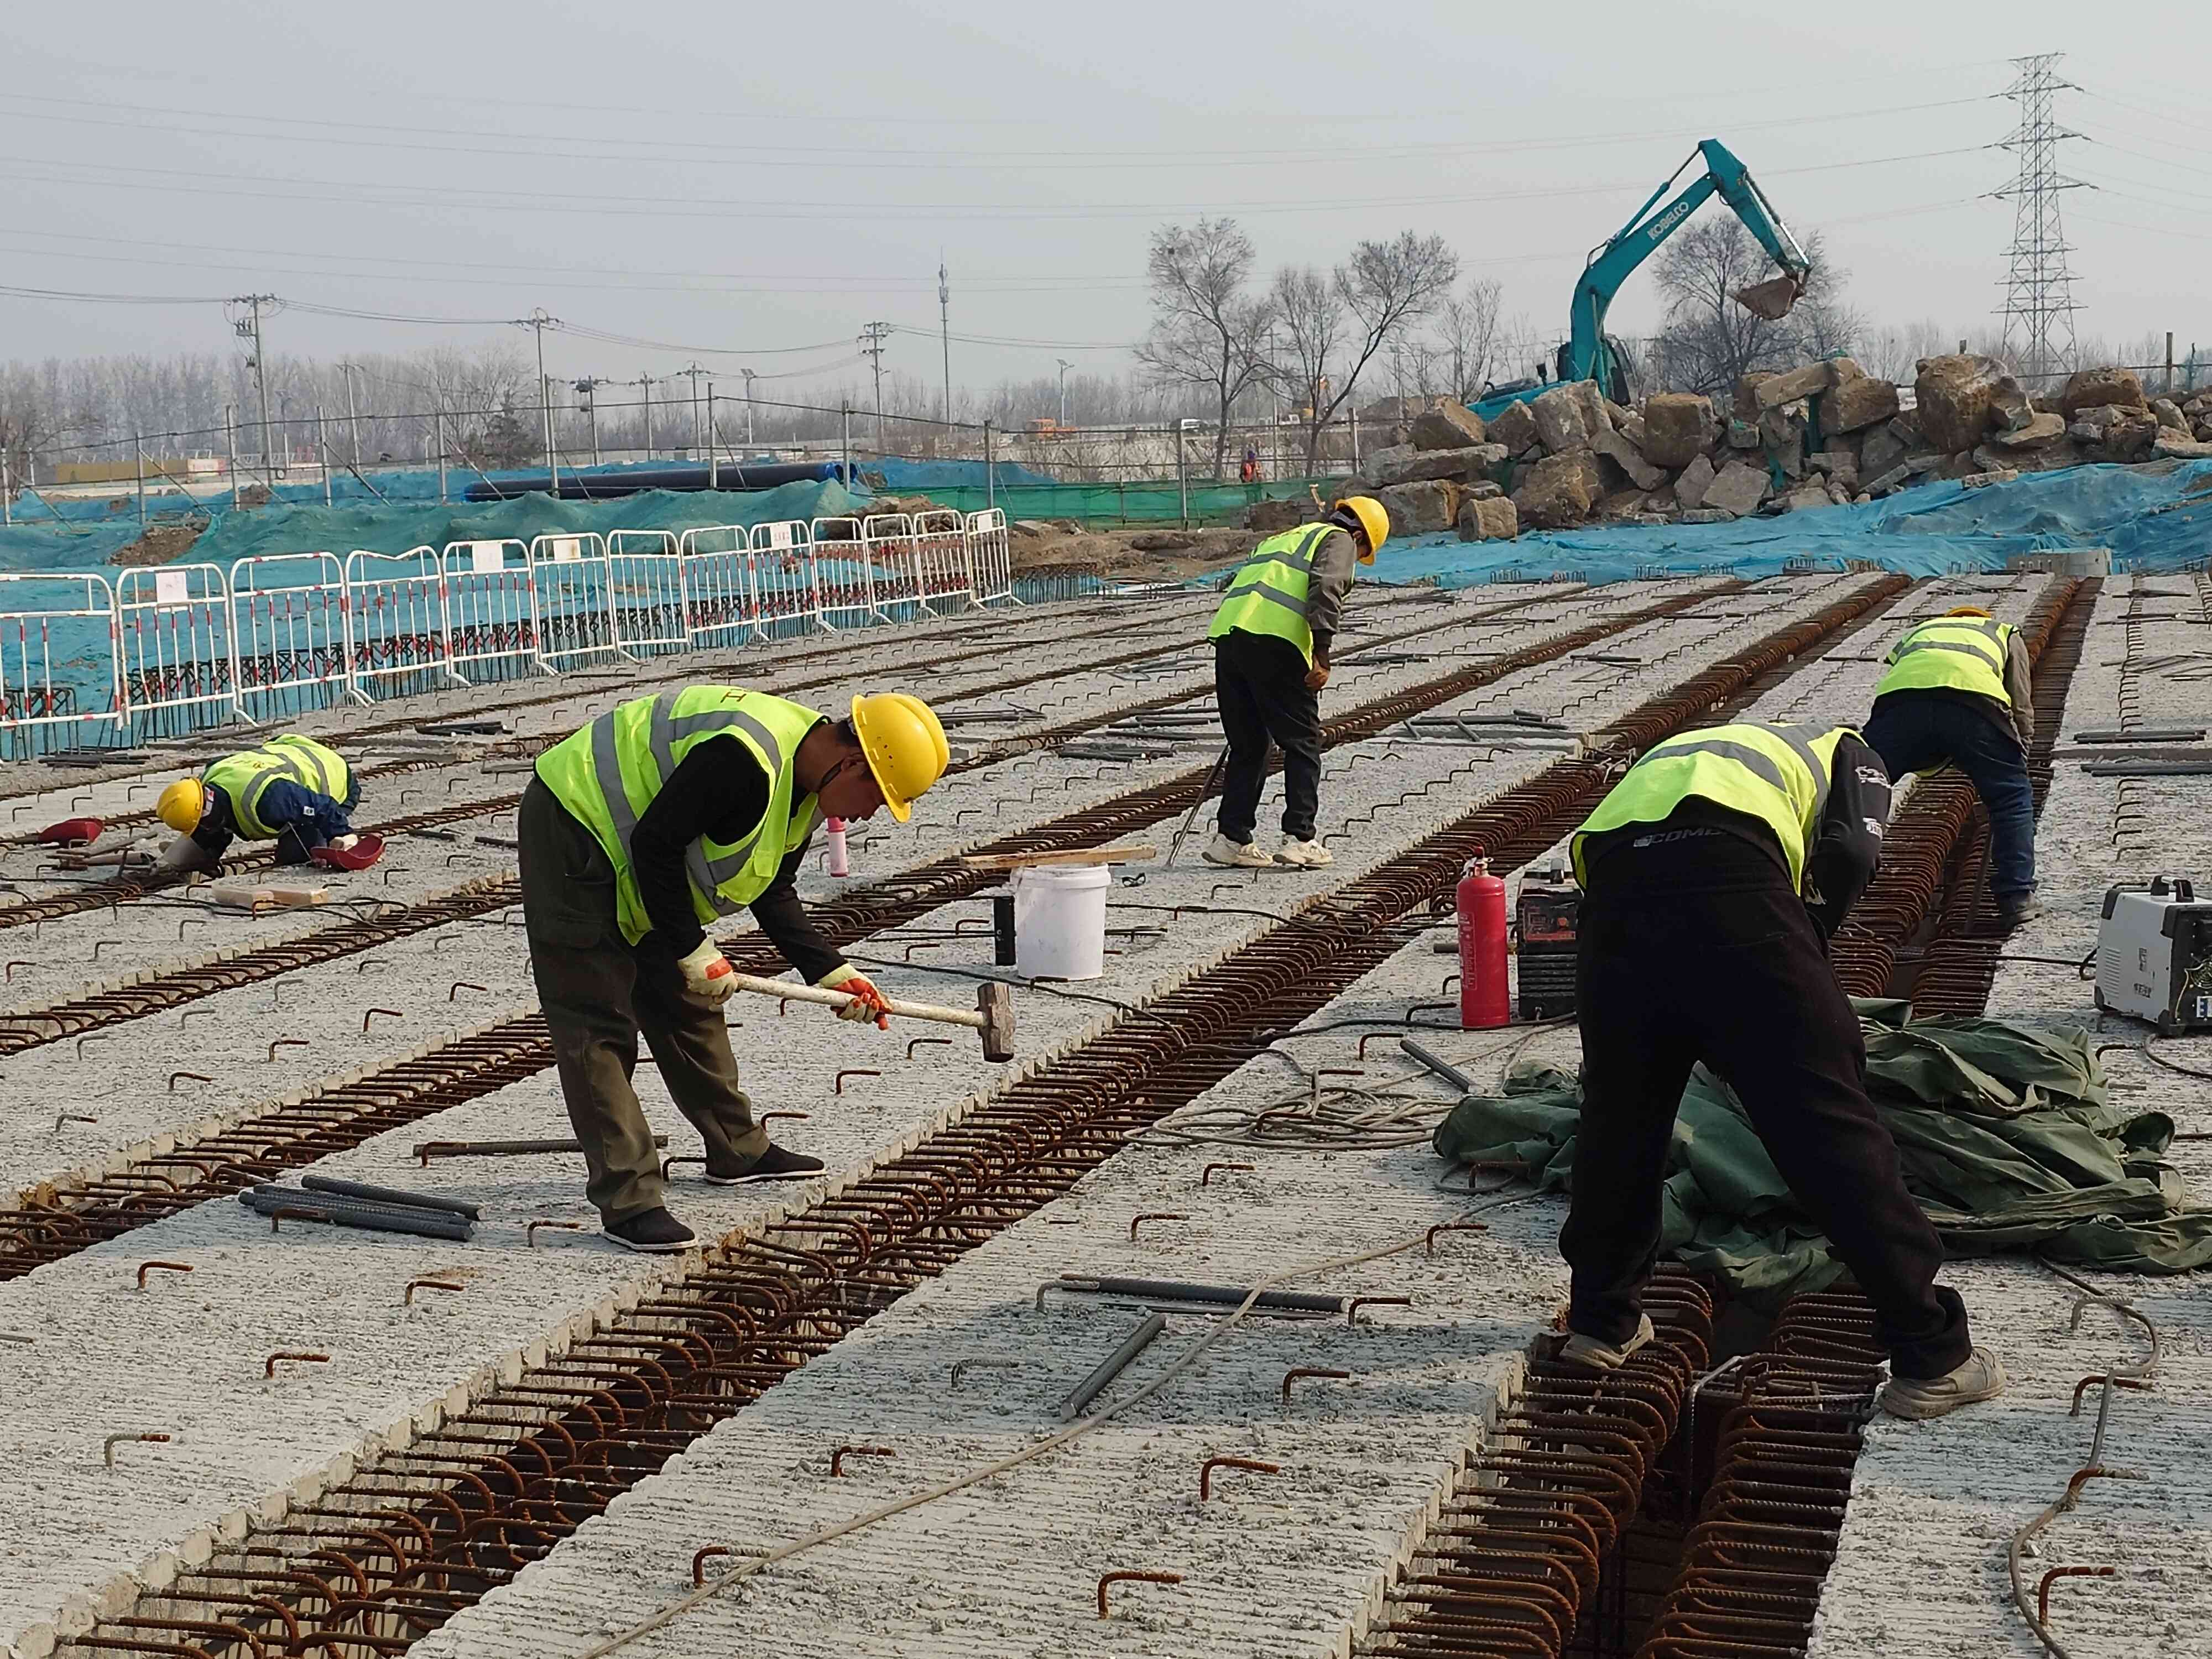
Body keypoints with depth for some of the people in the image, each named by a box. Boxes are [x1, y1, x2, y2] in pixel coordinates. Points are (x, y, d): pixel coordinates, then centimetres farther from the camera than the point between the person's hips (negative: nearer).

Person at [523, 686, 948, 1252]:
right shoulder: (744, 761, -32)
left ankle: (738, 1150, 29)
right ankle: (628, 1200, -11)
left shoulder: (805, 781, 0)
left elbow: (774, 891, 10)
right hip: (572, 834, -10)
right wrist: (693, 950, -20)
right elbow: (654, 846, -28)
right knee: (598, 1024, -11)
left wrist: (831, 971, 3)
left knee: (687, 1005, 16)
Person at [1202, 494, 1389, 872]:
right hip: (1275, 643, -7)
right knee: (1302, 743, 4)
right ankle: (1300, 839, 0)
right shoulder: (1339, 541, 11)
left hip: (1227, 636, 7)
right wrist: (1322, 656, -15)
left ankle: (1231, 838, 11)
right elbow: (1326, 590, -8)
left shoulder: (1282, 539, 35)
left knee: (1248, 747, 15)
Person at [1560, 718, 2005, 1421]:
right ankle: (1933, 1357, 6)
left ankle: (1600, 1321, 37)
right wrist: (1798, 962, 20)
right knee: (1830, 1122, 2)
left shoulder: (1672, 753, 46)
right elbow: (1848, 855, 10)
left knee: (1620, 1114, 23)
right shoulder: (1847, 754, 34)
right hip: (1730, 882, -4)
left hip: (1613, 887, 4)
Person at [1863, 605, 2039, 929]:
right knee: (2012, 801, 17)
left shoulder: (1914, 633, 45)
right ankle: (2017, 898, 13)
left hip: (1900, 695, 2)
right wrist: (2016, 766, 36)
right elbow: (2022, 709, 28)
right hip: (1974, 697, -1)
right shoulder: (2006, 634, 39)